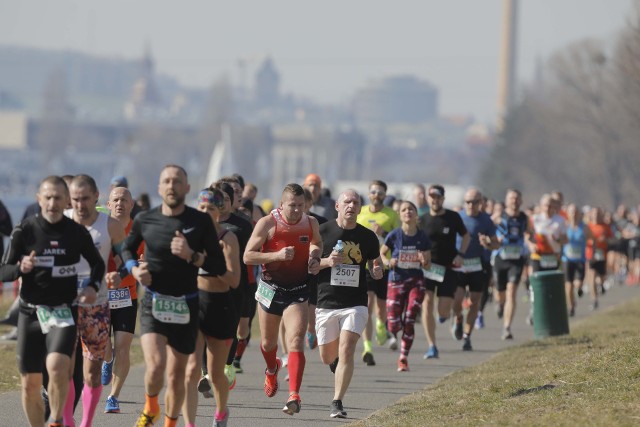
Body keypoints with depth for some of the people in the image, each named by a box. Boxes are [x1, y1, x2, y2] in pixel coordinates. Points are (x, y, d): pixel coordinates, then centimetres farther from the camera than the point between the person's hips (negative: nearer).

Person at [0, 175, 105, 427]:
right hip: (30, 312, 1)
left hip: (64, 311, -1)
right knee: (30, 383, 3)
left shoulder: (77, 233, 0)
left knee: (57, 366, -25)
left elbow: (97, 263, 17)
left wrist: (93, 286, -2)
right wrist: (21, 268, -22)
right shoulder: (24, 231, -2)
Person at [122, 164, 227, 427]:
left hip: (186, 306, 1)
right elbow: (128, 248, 20)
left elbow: (219, 267, -4)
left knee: (176, 374, 8)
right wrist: (134, 269, 0)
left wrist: (192, 256, -20)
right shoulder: (145, 220, -1)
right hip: (153, 303, -1)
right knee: (155, 366, -20)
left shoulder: (201, 222, -4)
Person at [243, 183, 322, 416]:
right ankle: (272, 370, 53)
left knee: (296, 342, -17)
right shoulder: (267, 223, -12)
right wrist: (277, 255, -25)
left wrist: (315, 258, -1)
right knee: (268, 342, 18)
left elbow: (317, 243, 22)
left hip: (298, 291, 0)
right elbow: (248, 256, -13)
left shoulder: (311, 223, -1)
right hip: (271, 289, 0)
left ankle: (294, 395, -24)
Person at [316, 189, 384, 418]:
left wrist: (377, 271, -8)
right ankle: (340, 364, 47)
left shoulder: (368, 237, 2)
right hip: (326, 304, 1)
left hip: (355, 304, -1)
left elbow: (375, 262, 16)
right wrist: (327, 262, -17)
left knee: (346, 351, -17)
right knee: (327, 357, 10)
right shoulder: (322, 232, -2)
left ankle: (337, 402, -11)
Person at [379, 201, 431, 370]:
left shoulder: (423, 238, -1)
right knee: (394, 326, -5)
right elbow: (381, 253, 8)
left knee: (409, 321, -8)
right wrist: (388, 262, -12)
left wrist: (424, 261, -16)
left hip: (416, 282, 1)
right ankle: (395, 333, 35)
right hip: (396, 281, -1)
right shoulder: (394, 235, -6)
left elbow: (428, 265, 7)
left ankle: (403, 358, 7)